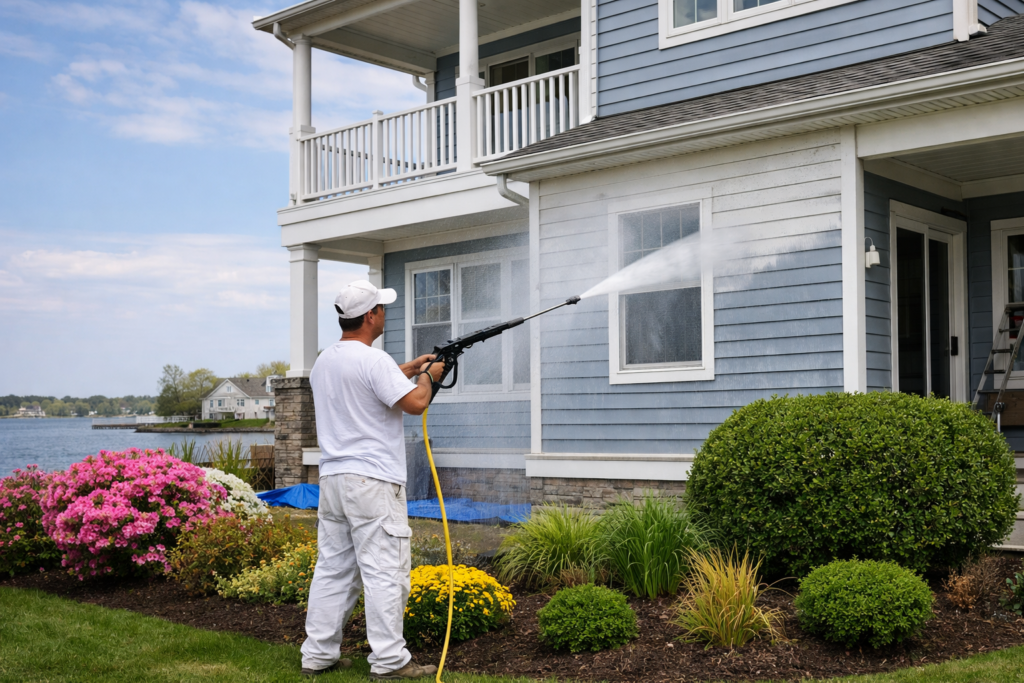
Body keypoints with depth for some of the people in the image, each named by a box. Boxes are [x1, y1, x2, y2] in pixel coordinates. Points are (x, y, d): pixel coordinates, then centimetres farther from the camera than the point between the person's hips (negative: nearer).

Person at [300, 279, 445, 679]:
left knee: (333, 568, 13)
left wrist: (407, 370, 29)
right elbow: (415, 403, -17)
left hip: (332, 478, 9)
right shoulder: (374, 360, -14)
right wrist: (427, 375, 2)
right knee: (385, 571, -3)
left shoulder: (324, 362, 14)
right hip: (372, 481, -9)